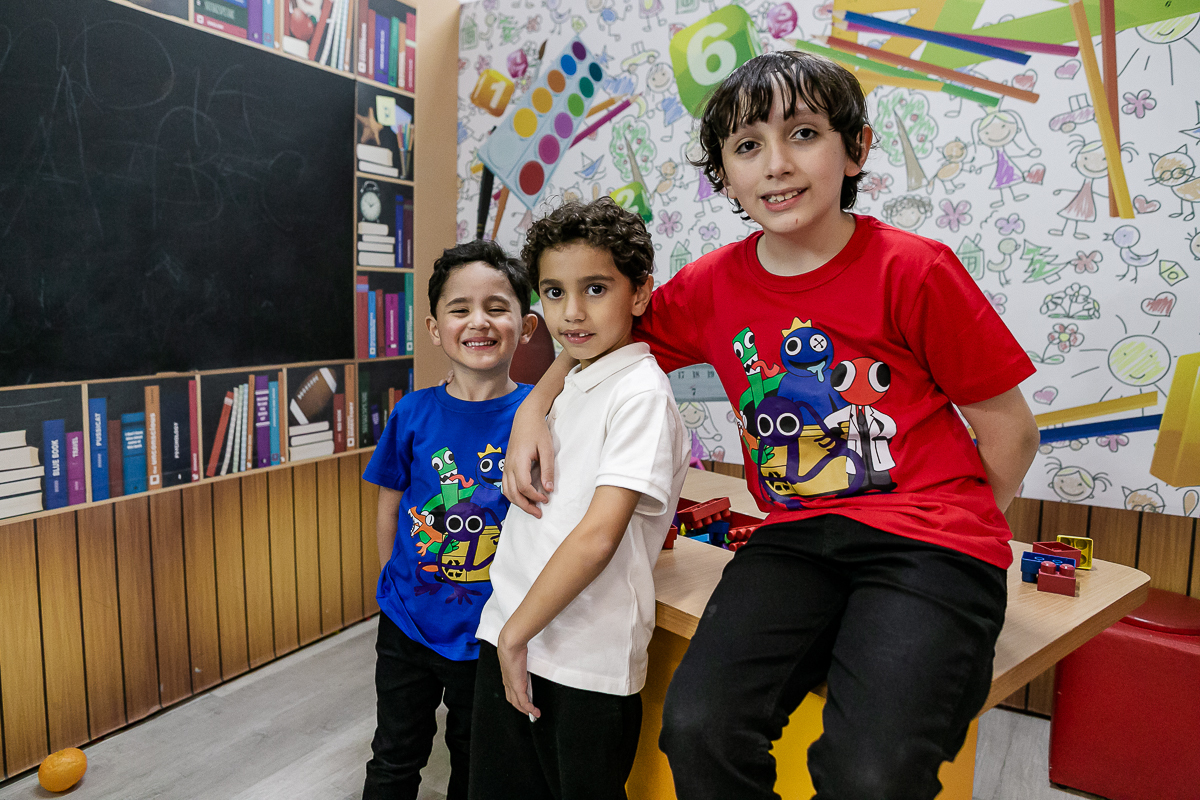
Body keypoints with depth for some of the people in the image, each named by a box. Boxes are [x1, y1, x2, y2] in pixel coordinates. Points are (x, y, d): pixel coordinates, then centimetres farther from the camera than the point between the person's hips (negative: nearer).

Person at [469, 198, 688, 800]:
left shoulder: (642, 394, -15)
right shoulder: (569, 388, 10)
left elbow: (597, 537, -22)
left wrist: (517, 633, -15)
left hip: (585, 664, -7)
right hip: (507, 640, 7)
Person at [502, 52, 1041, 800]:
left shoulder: (913, 269, -7)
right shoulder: (711, 286, 3)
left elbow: (1010, 427, 1)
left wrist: (948, 543, 3)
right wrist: (533, 408, 4)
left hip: (928, 540, -2)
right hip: (795, 539, 3)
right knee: (698, 728, -21)